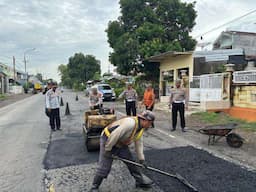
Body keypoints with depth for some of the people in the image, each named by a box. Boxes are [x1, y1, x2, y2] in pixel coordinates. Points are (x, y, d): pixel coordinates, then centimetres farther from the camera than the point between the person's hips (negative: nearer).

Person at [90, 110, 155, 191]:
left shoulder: (141, 128, -1)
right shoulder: (130, 122, -33)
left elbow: (139, 144, 7)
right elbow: (114, 135, -34)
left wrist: (141, 159, 6)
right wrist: (108, 149, -24)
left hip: (121, 144, 9)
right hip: (108, 140, -8)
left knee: (131, 162, 11)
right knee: (104, 167, -4)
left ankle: (141, 181, 29)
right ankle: (94, 187, 16)